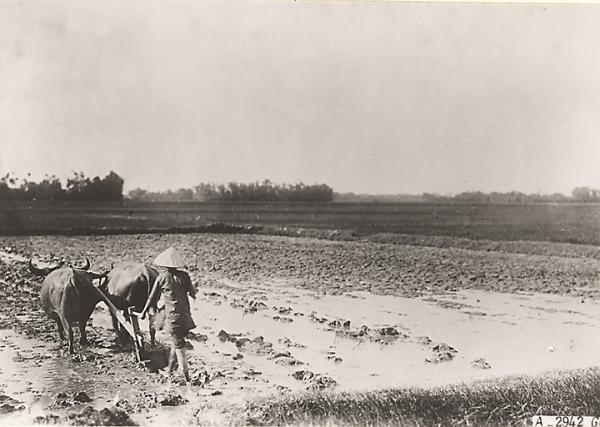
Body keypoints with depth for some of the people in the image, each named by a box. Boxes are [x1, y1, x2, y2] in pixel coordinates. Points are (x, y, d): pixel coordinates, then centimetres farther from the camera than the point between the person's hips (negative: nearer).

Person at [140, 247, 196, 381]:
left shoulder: (162, 277, -4)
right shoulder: (184, 276, 0)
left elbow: (151, 297, 4)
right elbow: (193, 294, 0)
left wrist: (144, 312, 16)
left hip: (172, 316, -3)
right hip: (185, 314, 3)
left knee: (178, 345, 2)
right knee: (177, 341, 19)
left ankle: (186, 376, -1)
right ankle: (169, 369, 33)